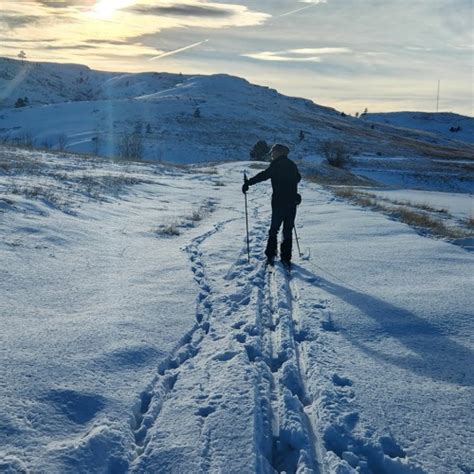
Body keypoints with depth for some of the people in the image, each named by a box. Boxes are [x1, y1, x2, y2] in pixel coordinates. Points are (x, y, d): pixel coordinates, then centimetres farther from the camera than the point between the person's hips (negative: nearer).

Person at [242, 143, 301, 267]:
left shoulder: (277, 164, -7)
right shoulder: (292, 165, 13)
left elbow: (265, 175, -20)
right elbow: (298, 178, 29)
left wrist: (248, 182, -20)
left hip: (279, 201, -5)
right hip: (292, 201, 5)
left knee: (274, 229, 7)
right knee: (288, 230, 8)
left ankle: (271, 255, 4)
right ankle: (286, 258, 7)